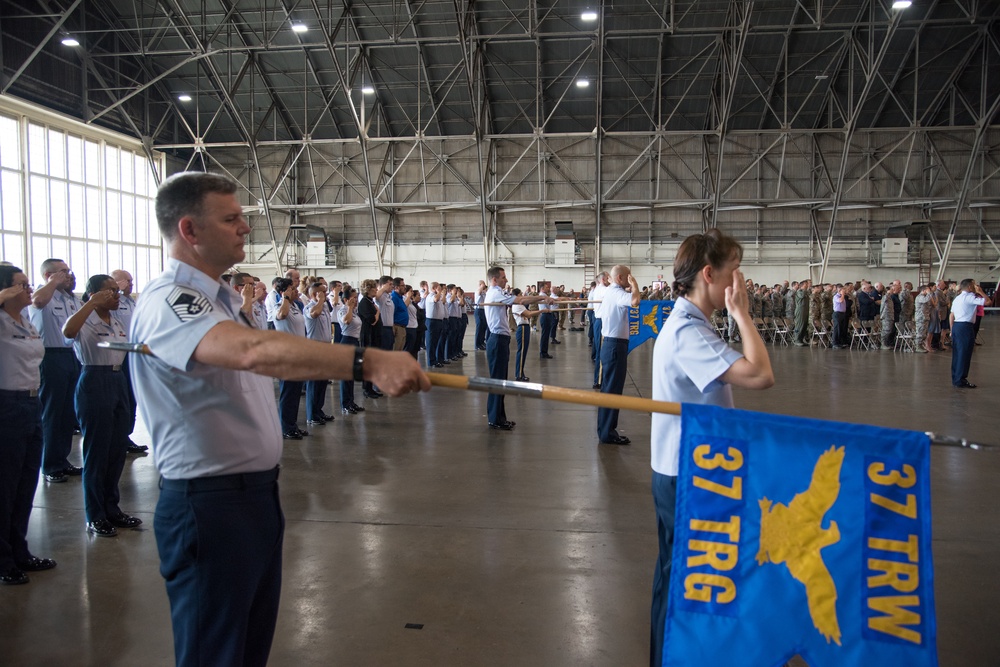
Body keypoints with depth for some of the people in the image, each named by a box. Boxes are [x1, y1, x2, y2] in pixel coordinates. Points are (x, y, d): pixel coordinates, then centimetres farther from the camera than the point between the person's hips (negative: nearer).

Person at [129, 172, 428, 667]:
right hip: (210, 502, -10)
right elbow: (253, 351, -42)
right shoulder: (167, 302, -22)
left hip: (258, 491, 10)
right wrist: (366, 361, -51)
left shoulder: (219, 299, 12)